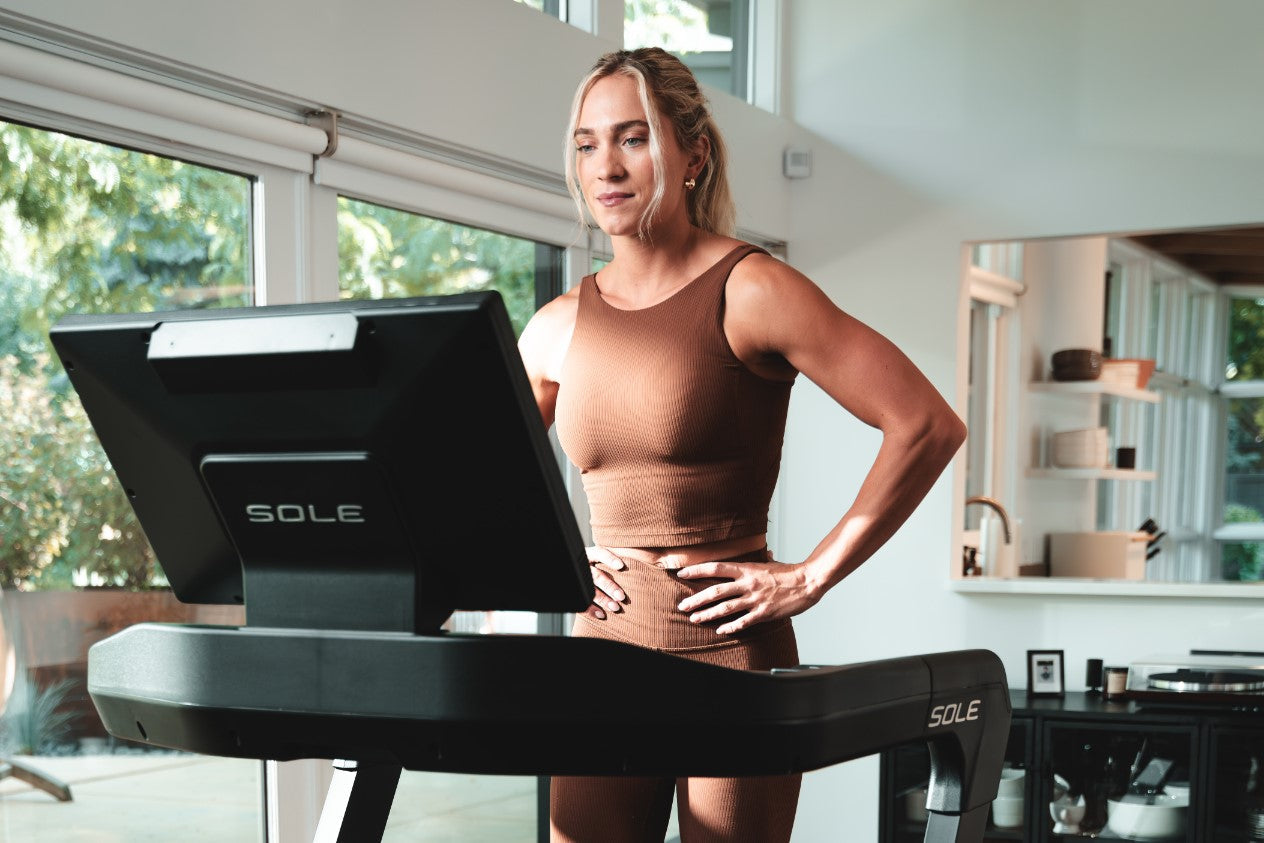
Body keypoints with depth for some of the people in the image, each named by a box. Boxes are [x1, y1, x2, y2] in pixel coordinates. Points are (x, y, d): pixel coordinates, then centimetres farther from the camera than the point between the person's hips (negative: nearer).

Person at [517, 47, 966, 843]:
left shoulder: (750, 292, -8)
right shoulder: (560, 326, 8)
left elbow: (929, 426, -13)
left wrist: (812, 577, -12)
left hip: (732, 656, -5)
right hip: (601, 654, 5)